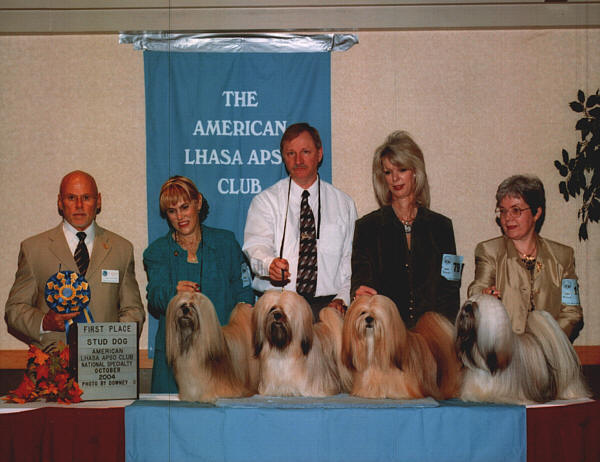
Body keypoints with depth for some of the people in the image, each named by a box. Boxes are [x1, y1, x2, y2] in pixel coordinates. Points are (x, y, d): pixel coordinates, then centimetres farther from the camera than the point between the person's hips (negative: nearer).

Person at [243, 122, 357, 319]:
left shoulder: (344, 204, 15)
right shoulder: (266, 201, 9)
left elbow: (350, 259, 13)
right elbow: (256, 245, -7)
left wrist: (342, 299, -3)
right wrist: (270, 263, -30)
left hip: (326, 303, 2)